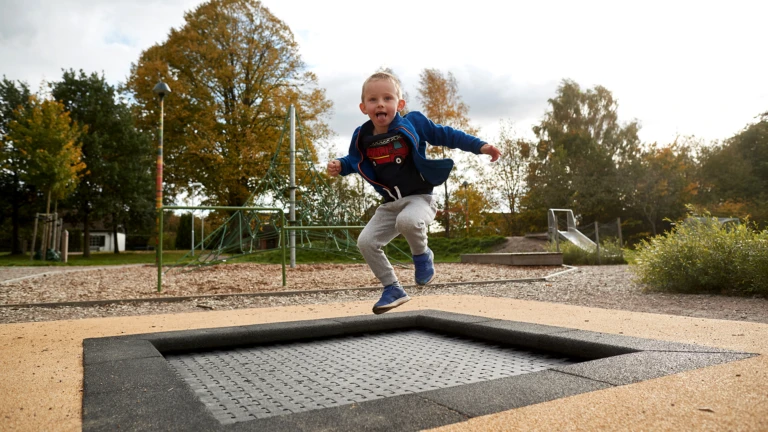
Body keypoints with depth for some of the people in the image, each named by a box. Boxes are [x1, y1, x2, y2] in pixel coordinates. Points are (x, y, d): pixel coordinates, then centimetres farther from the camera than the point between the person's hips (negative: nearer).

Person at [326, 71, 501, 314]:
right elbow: (354, 160, 18)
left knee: (407, 221, -38)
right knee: (366, 242, -6)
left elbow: (445, 135, -1)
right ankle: (393, 289, 10)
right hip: (390, 204, 5)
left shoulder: (413, 122, -10)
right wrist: (339, 166, -4)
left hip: (419, 198, -5)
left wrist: (480, 146, -4)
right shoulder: (362, 136, -1)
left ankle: (422, 255, -3)